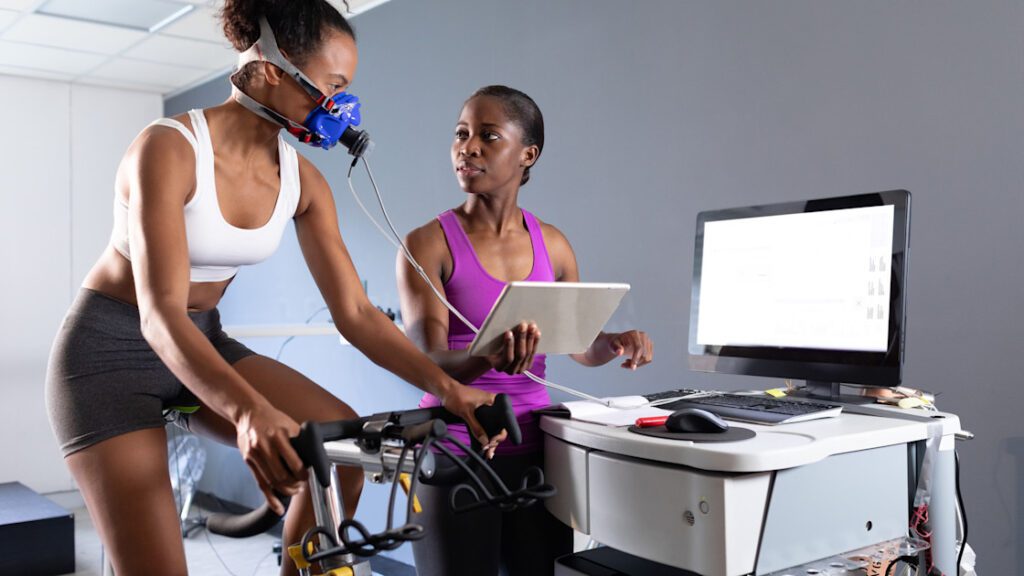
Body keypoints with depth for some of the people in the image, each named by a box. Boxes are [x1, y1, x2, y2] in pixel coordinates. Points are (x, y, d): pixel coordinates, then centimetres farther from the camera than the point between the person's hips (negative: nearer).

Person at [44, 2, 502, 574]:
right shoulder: (169, 148, -24)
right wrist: (248, 410, -49)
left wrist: (446, 386, -19)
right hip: (111, 349, -5)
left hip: (205, 343, 6)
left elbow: (355, 312, -6)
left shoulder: (301, 179, -6)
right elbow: (161, 313, -33)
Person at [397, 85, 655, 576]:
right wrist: (489, 359, -40)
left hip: (537, 449, 4)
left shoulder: (552, 245, 4)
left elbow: (580, 345, 15)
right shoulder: (428, 243, -9)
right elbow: (428, 366, -19)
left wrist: (616, 343, -7)